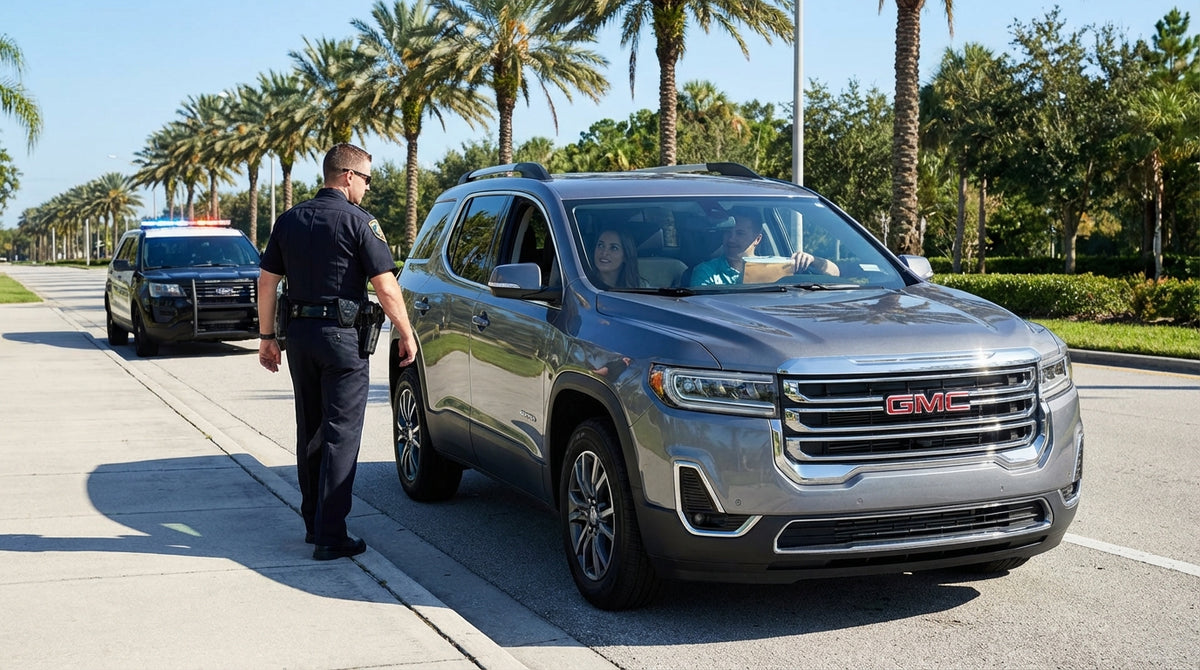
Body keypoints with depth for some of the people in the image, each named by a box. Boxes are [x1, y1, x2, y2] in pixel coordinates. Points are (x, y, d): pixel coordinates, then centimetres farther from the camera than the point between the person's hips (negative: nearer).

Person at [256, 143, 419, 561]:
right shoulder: (358, 222, -10)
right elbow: (386, 288, -13)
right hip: (343, 338, -6)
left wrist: (267, 336, 16)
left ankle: (313, 522, 25)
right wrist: (406, 335, -2)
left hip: (299, 335, 6)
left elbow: (267, 282, 10)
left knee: (309, 432, 17)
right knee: (340, 435, -3)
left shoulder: (289, 220, 9)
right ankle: (330, 537, -5)